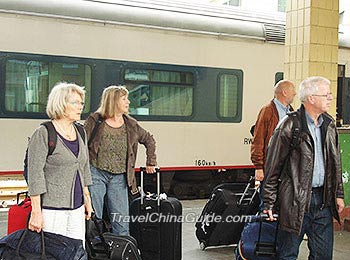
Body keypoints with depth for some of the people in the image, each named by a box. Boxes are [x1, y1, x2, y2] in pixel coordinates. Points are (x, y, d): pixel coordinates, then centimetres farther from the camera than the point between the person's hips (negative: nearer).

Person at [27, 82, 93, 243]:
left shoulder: (80, 132, 12)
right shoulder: (42, 134, -9)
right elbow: (35, 175, -12)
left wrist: (87, 198, 21)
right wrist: (36, 212, -15)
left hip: (77, 207, 7)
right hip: (52, 208, -6)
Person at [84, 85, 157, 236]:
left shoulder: (131, 124, 10)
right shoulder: (95, 120, -1)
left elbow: (149, 140, 24)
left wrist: (151, 163, 20)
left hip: (119, 178, 3)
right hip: (96, 174, -3)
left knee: (122, 222, 3)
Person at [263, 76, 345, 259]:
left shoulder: (329, 124, 10)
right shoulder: (289, 126, -11)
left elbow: (336, 162, 19)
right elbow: (273, 167, -9)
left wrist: (338, 194, 16)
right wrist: (269, 203, -9)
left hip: (323, 200, 6)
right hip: (296, 201, -6)